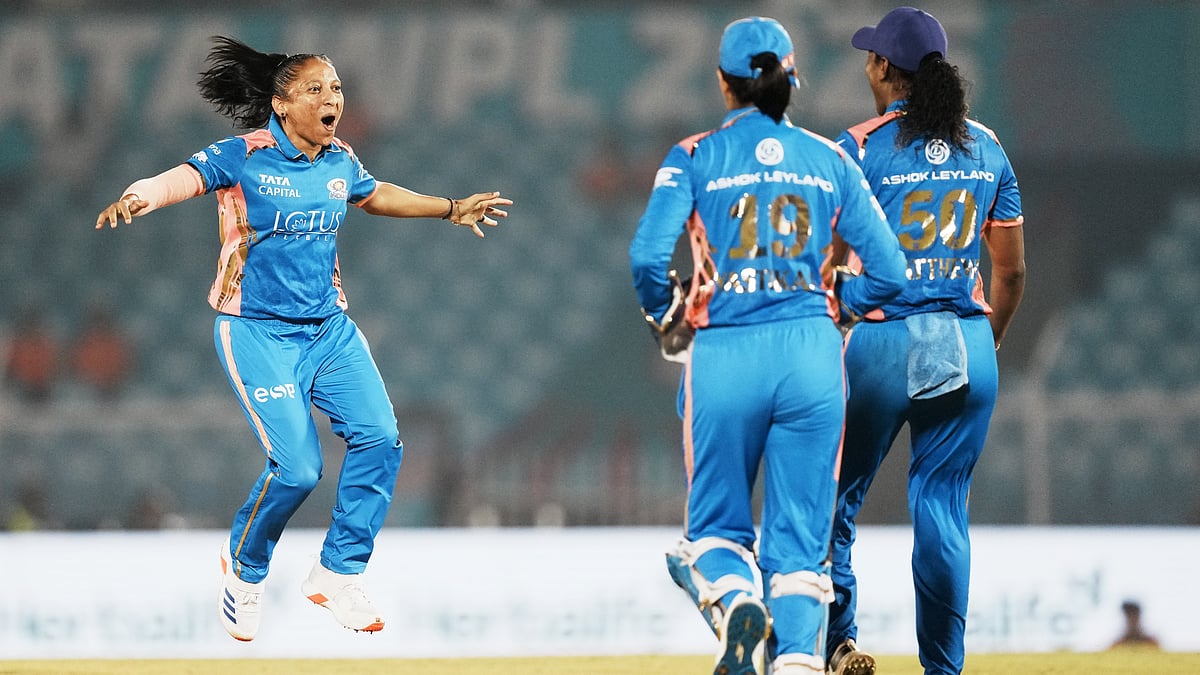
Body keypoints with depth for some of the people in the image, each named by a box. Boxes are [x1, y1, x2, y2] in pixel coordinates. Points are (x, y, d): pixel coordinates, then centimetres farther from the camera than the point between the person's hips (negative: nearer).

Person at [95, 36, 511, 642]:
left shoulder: (341, 162, 5)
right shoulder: (246, 156, -13)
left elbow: (376, 195, 26)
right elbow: (187, 176, -28)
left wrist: (452, 208, 35)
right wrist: (139, 198, -50)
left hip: (329, 328, 6)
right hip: (259, 331, -6)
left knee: (379, 438, -6)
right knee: (296, 466, -15)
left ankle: (338, 574, 11)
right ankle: (244, 570, 13)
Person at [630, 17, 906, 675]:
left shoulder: (695, 157, 3)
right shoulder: (830, 160, 9)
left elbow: (647, 256, -11)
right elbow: (888, 274, 5)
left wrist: (665, 320, 7)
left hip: (723, 356, -1)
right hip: (811, 355, 1)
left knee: (715, 524, 13)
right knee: (800, 534, 5)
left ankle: (735, 599, -18)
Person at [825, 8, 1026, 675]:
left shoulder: (861, 148, -6)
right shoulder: (987, 148, 8)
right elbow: (1012, 272, 12)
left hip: (878, 343, -4)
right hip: (967, 345, 4)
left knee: (836, 497, 10)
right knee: (943, 508, 6)